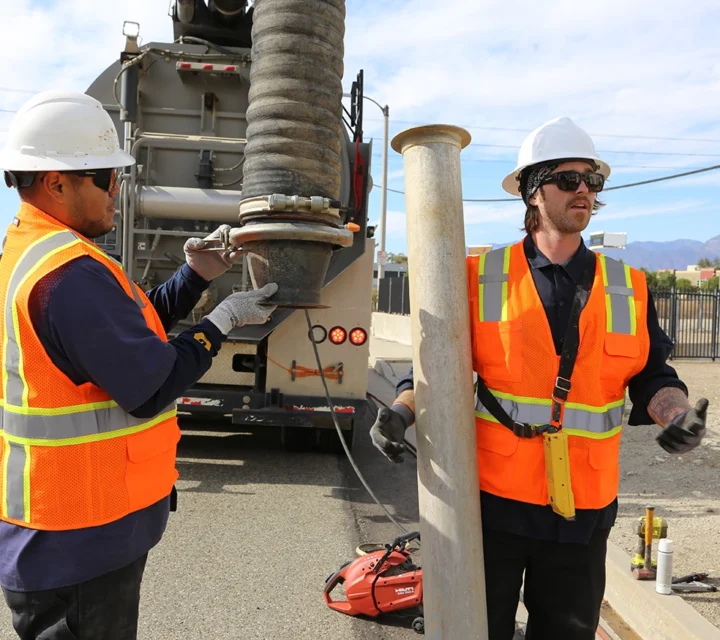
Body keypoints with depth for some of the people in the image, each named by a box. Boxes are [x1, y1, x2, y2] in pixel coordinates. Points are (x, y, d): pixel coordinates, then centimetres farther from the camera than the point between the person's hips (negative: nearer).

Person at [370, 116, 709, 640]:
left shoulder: (629, 290, 6)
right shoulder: (480, 277, -1)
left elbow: (652, 376, 6)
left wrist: (677, 414, -15)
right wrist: (404, 410, -16)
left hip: (582, 508, 3)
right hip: (492, 498, -2)